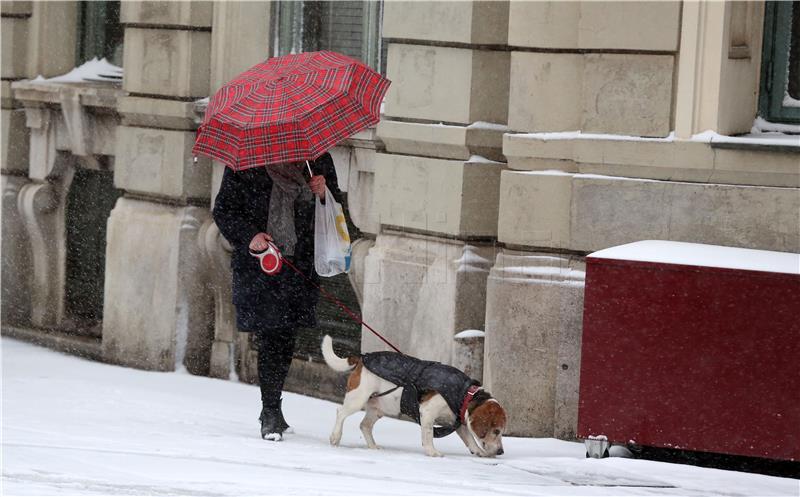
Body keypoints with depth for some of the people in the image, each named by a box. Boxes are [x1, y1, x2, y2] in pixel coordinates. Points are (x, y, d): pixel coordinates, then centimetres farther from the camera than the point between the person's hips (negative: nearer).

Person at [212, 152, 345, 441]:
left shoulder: (318, 161, 4)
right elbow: (223, 210, 0)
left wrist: (324, 194, -9)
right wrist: (248, 236, -16)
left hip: (301, 265, 3)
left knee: (285, 338, 7)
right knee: (272, 337, -8)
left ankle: (271, 409, 25)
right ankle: (271, 412, 0)